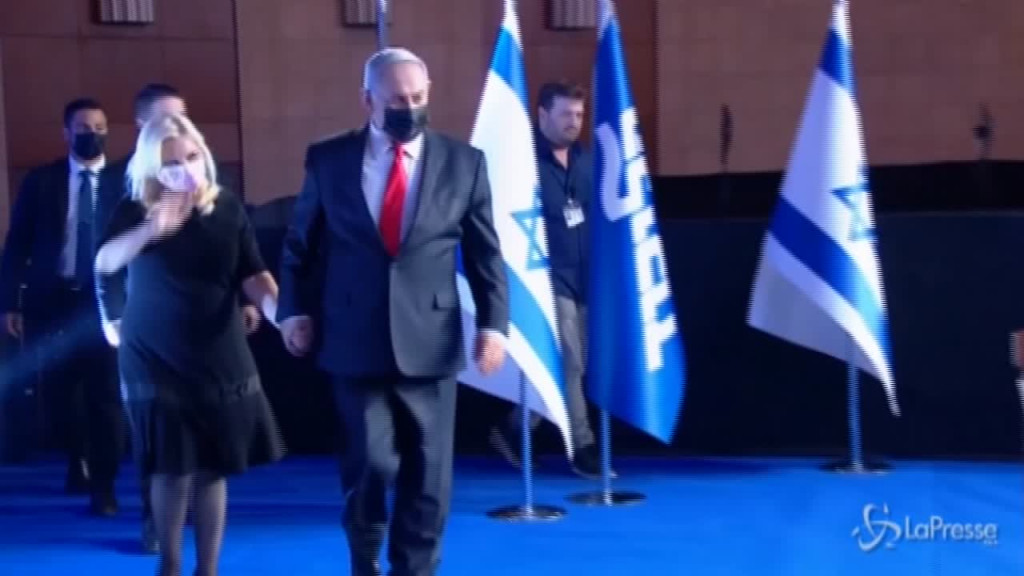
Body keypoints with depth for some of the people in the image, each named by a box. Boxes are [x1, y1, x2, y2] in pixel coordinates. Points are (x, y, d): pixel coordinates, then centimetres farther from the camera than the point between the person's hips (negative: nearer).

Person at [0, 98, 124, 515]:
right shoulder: (41, 181, 4)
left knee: (105, 394, -1)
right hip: (52, 298, 1)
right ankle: (78, 463, 34)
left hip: (106, 299, -1)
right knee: (59, 390, 9)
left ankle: (103, 486, 9)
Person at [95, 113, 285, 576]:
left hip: (219, 357, 2)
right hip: (155, 359, -1)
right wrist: (150, 229, -41)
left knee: (211, 468, 4)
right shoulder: (135, 211, -5)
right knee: (173, 468, -2)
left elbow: (252, 275, -2)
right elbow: (103, 263, -22)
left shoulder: (227, 208, -1)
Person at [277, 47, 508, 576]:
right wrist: (295, 310, 2)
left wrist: (493, 324, -3)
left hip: (429, 341, 1)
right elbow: (300, 244, 10)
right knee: (371, 463, -1)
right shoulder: (327, 159, 3)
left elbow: (486, 253, 5)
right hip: (355, 340, -1)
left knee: (427, 472, 6)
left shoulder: (464, 162, 3)